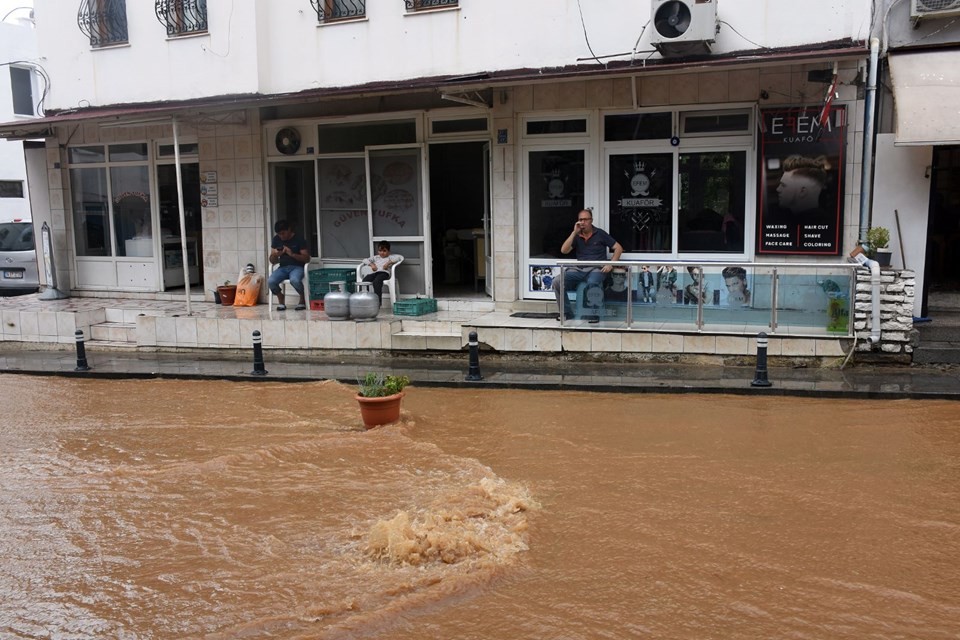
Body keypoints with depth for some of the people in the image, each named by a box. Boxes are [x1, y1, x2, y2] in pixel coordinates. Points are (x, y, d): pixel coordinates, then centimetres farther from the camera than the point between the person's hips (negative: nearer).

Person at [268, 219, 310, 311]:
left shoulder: (299, 239, -5)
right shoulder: (276, 240, 6)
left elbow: (307, 258, -8)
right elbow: (272, 261, 9)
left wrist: (292, 254, -21)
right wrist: (275, 255, -15)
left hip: (297, 267, -4)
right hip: (283, 267, 4)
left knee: (294, 280, -38)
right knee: (270, 281, -27)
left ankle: (303, 298, -7)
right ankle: (281, 299, 3)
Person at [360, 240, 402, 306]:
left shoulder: (390, 257, 22)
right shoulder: (375, 257, 35)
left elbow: (397, 258, 0)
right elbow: (365, 260, 24)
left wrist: (388, 263, -8)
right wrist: (371, 264, 6)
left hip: (384, 272, -4)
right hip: (374, 273, 4)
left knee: (376, 281, -39)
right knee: (365, 280, -30)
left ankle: (377, 301, -42)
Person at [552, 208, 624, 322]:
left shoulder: (600, 234, 6)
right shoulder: (576, 236, 14)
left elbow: (618, 248, 6)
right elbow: (564, 251, 0)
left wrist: (610, 264, -7)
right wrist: (574, 232, -3)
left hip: (596, 269, -4)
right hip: (579, 269, 4)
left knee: (592, 283, -39)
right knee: (557, 282, -20)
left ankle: (594, 315, -21)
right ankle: (566, 312, -5)